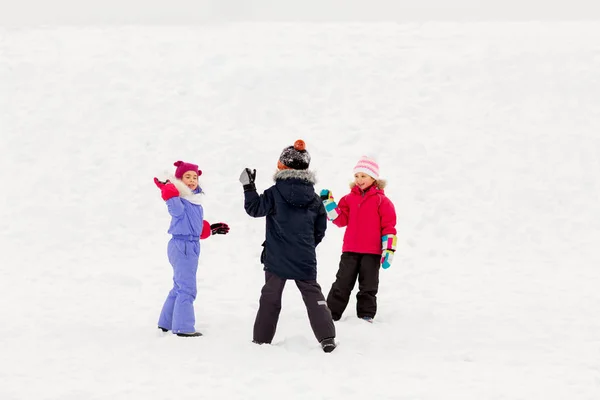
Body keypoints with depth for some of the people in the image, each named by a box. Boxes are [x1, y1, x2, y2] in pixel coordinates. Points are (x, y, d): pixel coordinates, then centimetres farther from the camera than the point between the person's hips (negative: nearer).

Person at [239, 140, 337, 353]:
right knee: (313, 295, 6)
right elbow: (320, 230, 10)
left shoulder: (275, 193, -9)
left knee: (270, 297, 8)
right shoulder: (314, 199, 3)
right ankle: (327, 337, -3)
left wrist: (248, 186, 6)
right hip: (305, 261, 2)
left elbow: (254, 208, -3)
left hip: (276, 259, -2)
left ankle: (262, 338, 12)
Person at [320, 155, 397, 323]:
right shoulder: (350, 198, 9)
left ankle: (366, 315, 16)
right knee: (342, 284, 5)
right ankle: (331, 313, 10)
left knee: (368, 287, 7)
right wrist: (328, 203, -7)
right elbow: (341, 220, 2)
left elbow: (389, 227, -4)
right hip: (350, 250, 3)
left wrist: (388, 250, -9)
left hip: (372, 252, -3)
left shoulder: (381, 200, -2)